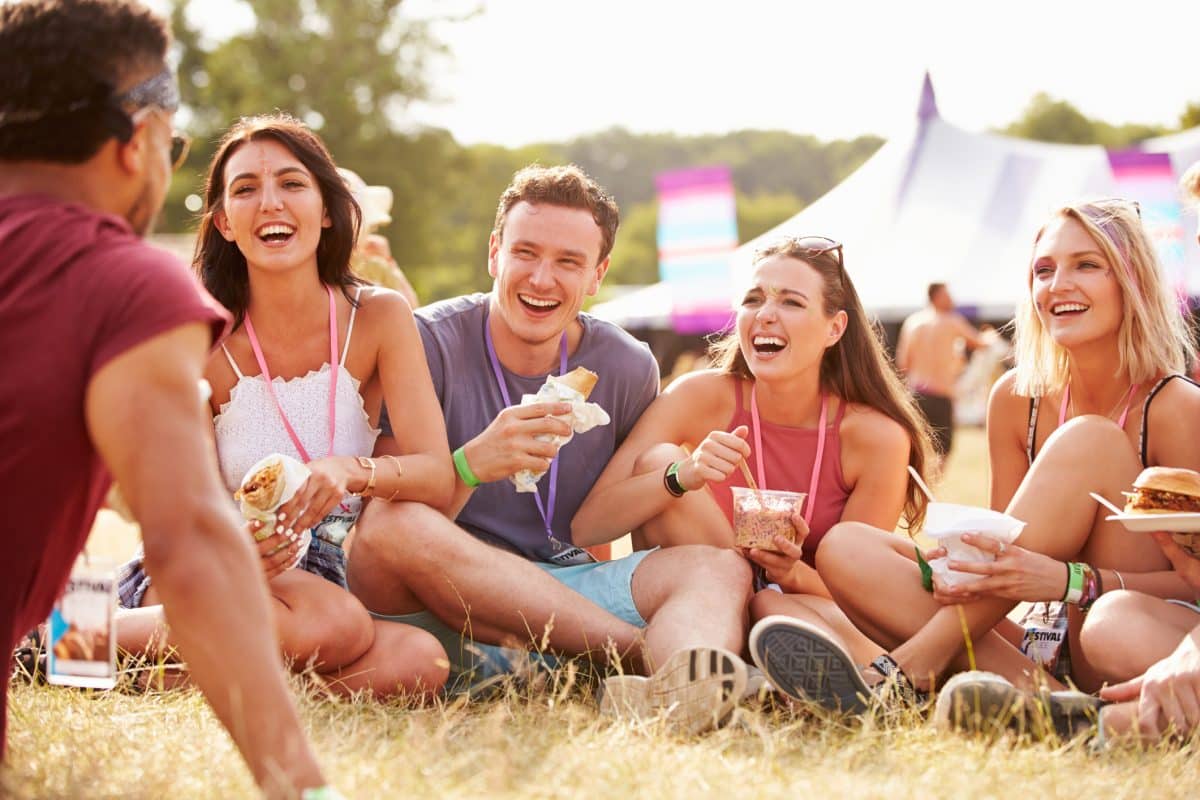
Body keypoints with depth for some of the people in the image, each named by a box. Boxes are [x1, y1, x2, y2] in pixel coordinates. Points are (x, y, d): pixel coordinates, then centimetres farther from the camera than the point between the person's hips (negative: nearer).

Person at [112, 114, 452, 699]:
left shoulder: (378, 318, -4)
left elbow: (438, 476, -11)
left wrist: (350, 470, -32)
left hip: (324, 572, 4)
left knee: (420, 662, -28)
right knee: (333, 626, -34)